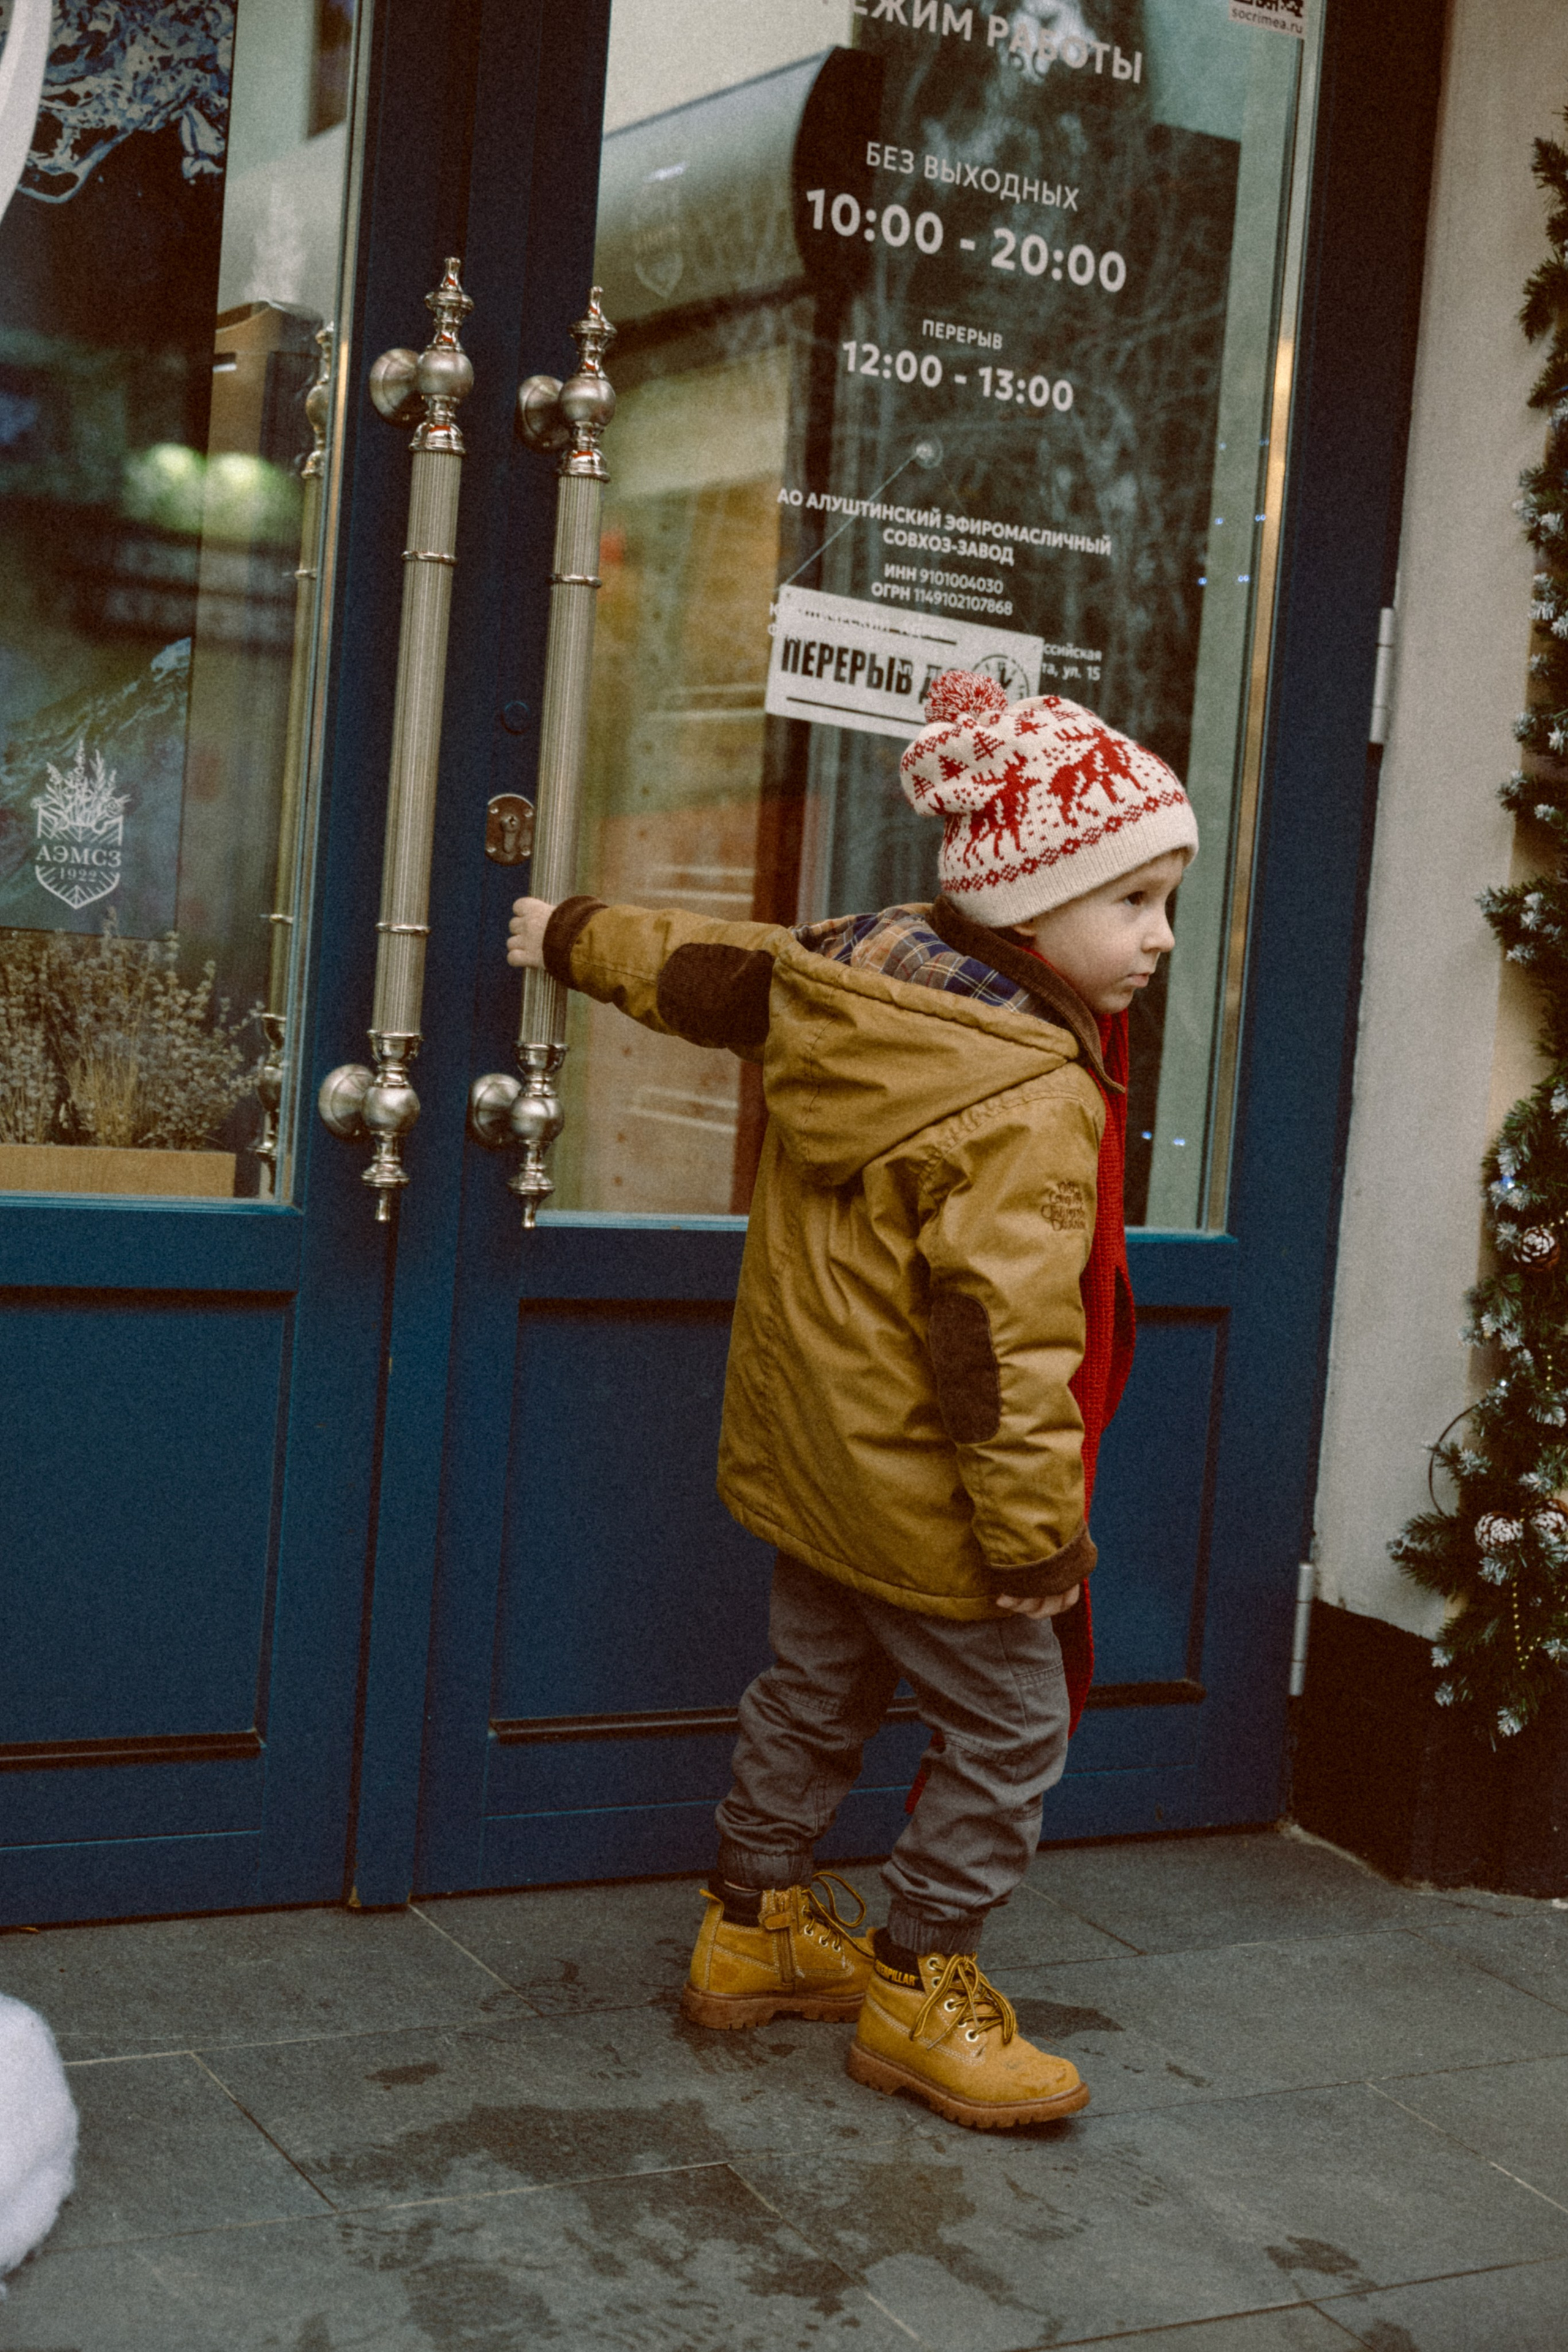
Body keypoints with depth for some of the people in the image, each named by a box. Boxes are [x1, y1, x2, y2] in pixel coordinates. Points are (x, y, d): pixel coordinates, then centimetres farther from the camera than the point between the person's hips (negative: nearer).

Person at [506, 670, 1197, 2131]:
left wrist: (576, 936, 34)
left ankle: (755, 1924, 38)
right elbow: (1002, 1342, -28)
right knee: (1009, 1725, 5)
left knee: (815, 1686, 23)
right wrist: (1038, 1534, -20)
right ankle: (914, 1989, 16)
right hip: (917, 1489, -9)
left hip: (807, 1449, 9)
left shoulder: (854, 967, -1)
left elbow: (701, 968, 16)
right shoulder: (1030, 1104, -26)